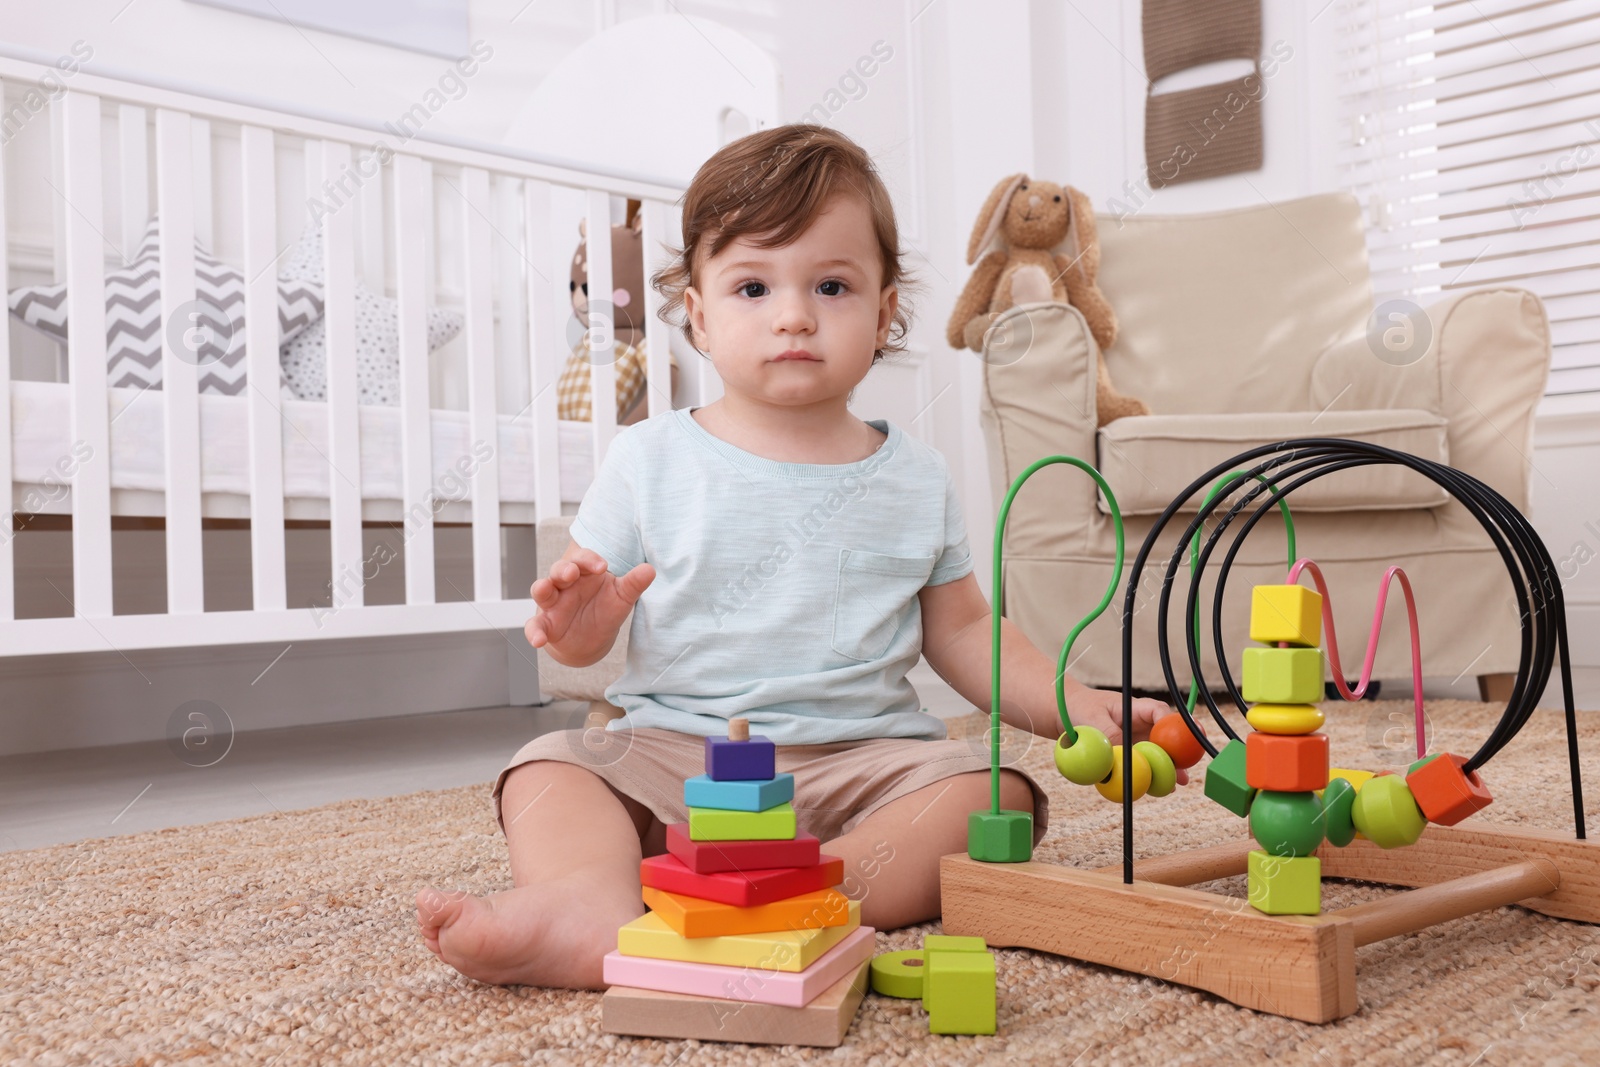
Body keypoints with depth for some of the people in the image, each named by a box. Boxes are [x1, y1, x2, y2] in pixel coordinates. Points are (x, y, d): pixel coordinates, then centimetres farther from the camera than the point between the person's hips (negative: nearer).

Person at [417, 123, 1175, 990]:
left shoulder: (915, 480, 10)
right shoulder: (651, 459, 5)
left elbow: (961, 633, 16)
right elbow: (575, 623, 7)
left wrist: (1071, 704, 1)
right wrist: (580, 626, -19)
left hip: (863, 759, 1)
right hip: (674, 748, 0)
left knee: (994, 789, -25)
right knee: (548, 769, -23)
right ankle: (597, 906, -50)